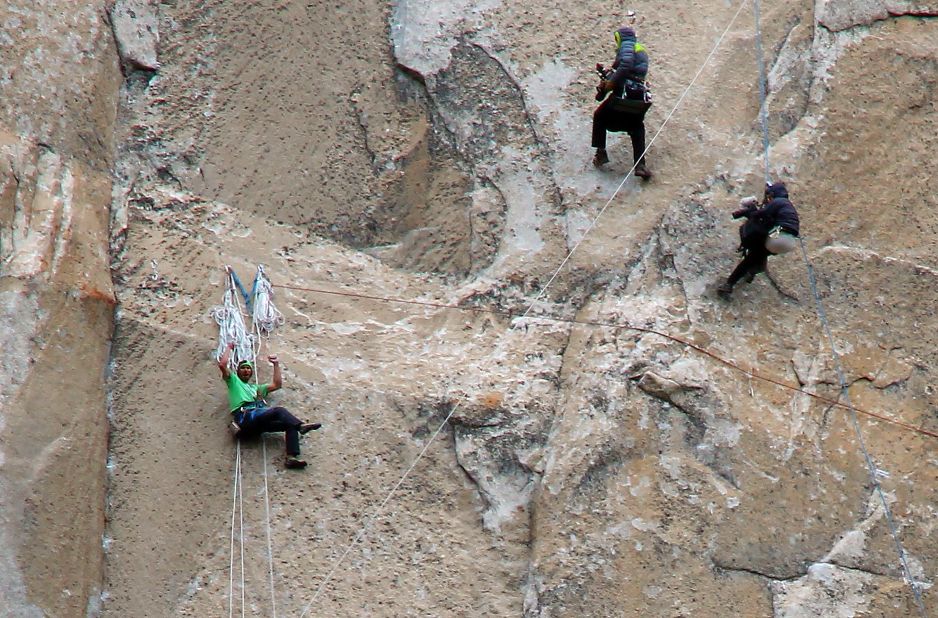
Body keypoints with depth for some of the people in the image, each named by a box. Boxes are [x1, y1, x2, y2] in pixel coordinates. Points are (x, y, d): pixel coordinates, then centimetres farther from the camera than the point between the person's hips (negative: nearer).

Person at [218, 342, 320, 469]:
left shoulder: (256, 388, 42)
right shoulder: (234, 381, 27)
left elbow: (277, 385, 35)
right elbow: (222, 364, 13)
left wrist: (276, 365, 37)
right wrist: (229, 348, 24)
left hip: (259, 423, 6)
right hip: (246, 417, -6)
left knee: (290, 424, -19)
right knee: (279, 411, -32)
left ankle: (292, 457, -36)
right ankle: (301, 425, -46)